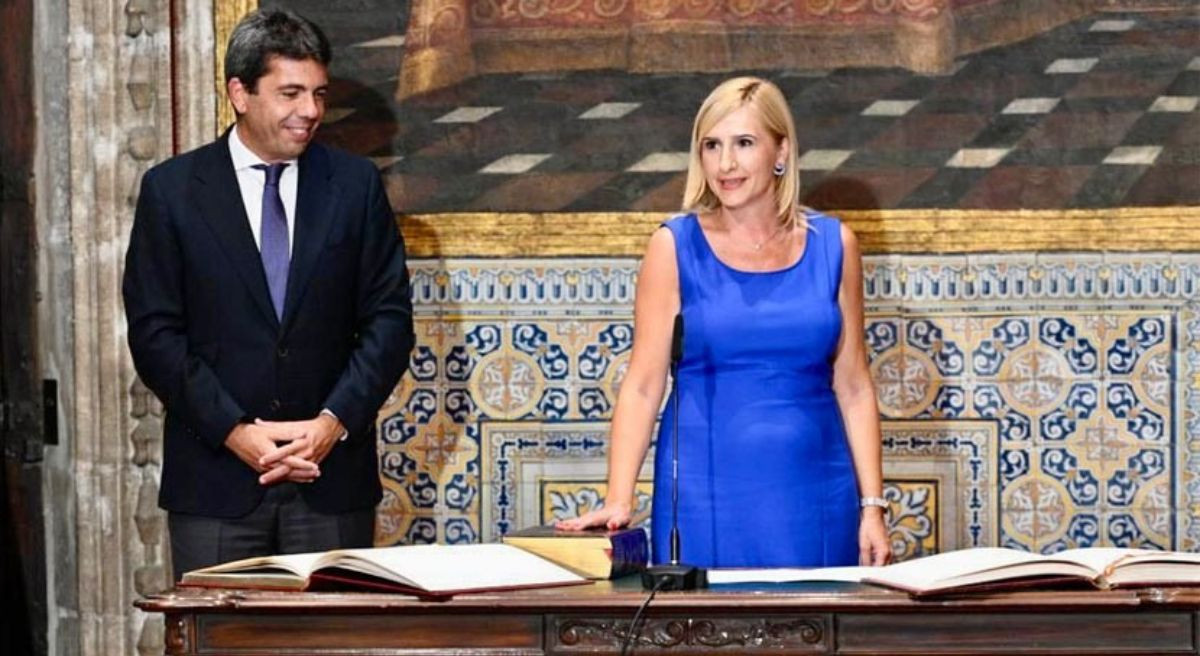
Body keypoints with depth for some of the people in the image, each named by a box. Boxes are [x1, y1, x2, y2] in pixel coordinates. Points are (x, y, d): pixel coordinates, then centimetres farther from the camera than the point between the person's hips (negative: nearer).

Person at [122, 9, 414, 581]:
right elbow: (154, 333, -2)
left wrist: (335, 421, -8)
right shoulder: (171, 189, 2)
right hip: (214, 476, -1)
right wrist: (234, 431, -11)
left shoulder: (356, 184, 6)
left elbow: (389, 318, 5)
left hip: (333, 473, 1)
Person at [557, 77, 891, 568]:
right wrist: (618, 500, -15)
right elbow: (642, 385, -5)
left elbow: (853, 387, 6)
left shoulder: (832, 246, 4)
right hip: (706, 496, -2)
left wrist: (872, 507, 1)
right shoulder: (675, 247, -1)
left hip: (814, 496, 2)